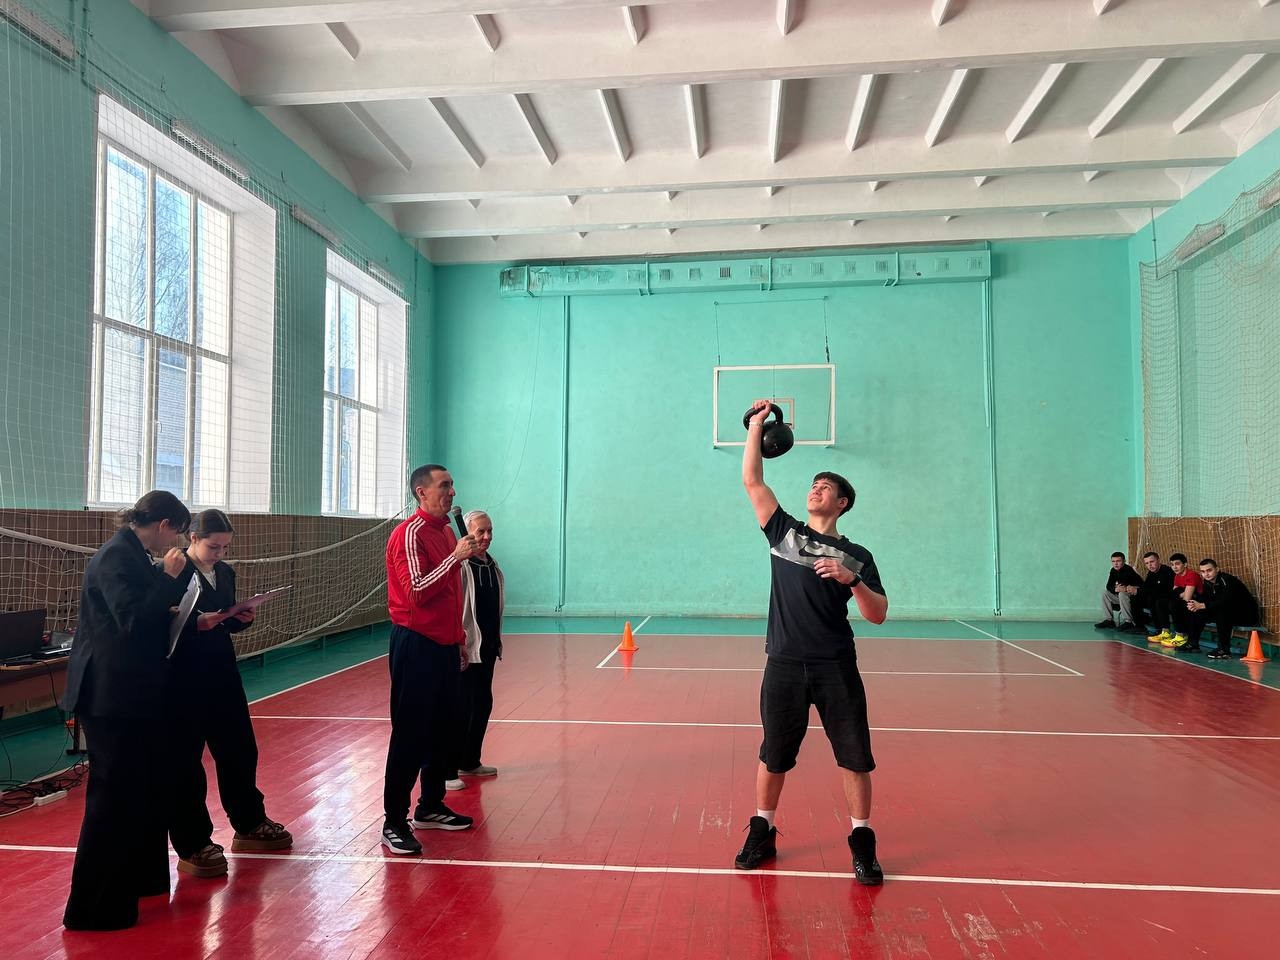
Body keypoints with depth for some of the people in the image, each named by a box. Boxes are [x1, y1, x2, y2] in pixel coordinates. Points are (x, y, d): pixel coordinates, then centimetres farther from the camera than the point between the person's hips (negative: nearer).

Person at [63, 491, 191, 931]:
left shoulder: (134, 555, 11)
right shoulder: (116, 556, -17)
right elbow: (133, 622, -25)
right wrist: (169, 578, -21)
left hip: (131, 693, 10)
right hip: (112, 695, -10)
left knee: (144, 787, 19)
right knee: (113, 796, -2)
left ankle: (139, 878, 34)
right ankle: (93, 907, 8)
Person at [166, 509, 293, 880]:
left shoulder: (225, 573, 10)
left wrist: (242, 618, -3)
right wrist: (197, 623, -28)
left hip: (223, 675, 7)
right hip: (184, 681, -7)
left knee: (240, 751, 15)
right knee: (185, 762, 2)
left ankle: (249, 825, 32)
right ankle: (192, 846, 14)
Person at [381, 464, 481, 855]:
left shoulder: (447, 532, 13)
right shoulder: (410, 533, -13)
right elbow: (416, 591, -22)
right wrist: (456, 557, -21)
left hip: (444, 646, 8)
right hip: (416, 646, -8)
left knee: (442, 730, 14)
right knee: (410, 735, -3)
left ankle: (430, 807, 27)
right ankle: (393, 823, 6)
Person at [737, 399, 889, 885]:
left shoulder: (856, 556, 7)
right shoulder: (784, 532, 10)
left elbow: (878, 615, 1)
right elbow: (752, 481, 6)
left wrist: (852, 581, -16)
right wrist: (756, 426, 6)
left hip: (836, 667, -1)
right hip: (784, 664, 1)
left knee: (854, 756, 3)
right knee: (773, 755, 10)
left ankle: (862, 842, 19)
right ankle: (762, 832, 27)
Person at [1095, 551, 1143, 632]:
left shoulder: (1128, 570, -21)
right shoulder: (1114, 571, 4)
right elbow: (1108, 586, -5)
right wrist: (1115, 589, -23)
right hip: (1122, 596, 9)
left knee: (1122, 593, -34)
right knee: (1105, 591, 0)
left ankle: (1128, 622, -33)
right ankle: (1108, 620, -3)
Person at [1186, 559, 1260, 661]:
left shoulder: (1227, 580, -24)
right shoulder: (1208, 583, 1)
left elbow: (1225, 601, -37)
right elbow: (1202, 599, -2)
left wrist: (1202, 605, -37)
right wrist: (1194, 606, -25)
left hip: (1247, 614, -9)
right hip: (1227, 614, 9)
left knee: (1222, 610, -34)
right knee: (1199, 613, 1)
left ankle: (1224, 650, -31)